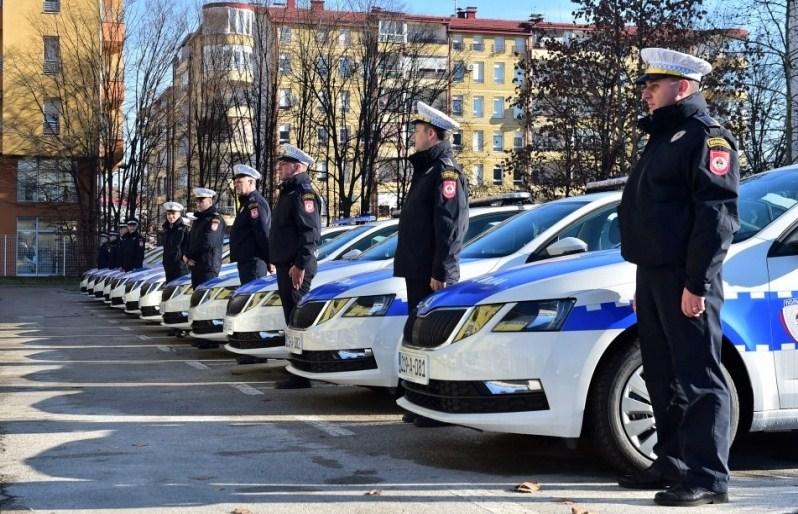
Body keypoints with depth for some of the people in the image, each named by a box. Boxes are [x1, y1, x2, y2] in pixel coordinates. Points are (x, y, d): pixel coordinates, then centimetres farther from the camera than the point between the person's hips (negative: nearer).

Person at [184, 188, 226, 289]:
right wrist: (186, 255, 1)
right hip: (195, 265, 9)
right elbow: (190, 238, 20)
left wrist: (188, 255, -7)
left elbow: (207, 243, -18)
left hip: (208, 267, -9)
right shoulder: (198, 218, 19)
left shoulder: (215, 219, -10)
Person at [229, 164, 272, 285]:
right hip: (246, 260, 11)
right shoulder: (247, 203, 21)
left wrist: (270, 260, -23)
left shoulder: (255, 203, -14)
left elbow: (263, 234, -21)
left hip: (253, 262, -11)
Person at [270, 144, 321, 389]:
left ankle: (302, 376, -10)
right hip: (285, 266, 11)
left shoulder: (303, 193, -11)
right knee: (292, 317, 13)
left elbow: (310, 233, -21)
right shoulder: (287, 193, 22)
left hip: (296, 269, -11)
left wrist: (300, 265, -25)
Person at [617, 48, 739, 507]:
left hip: (684, 279, -10)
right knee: (664, 378, 14)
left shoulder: (706, 137, -8)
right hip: (654, 275, 10)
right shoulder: (663, 138, 22)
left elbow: (718, 215, -18)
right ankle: (672, 464, 23)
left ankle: (708, 478, -4)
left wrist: (698, 282, -23)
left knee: (698, 378, -7)